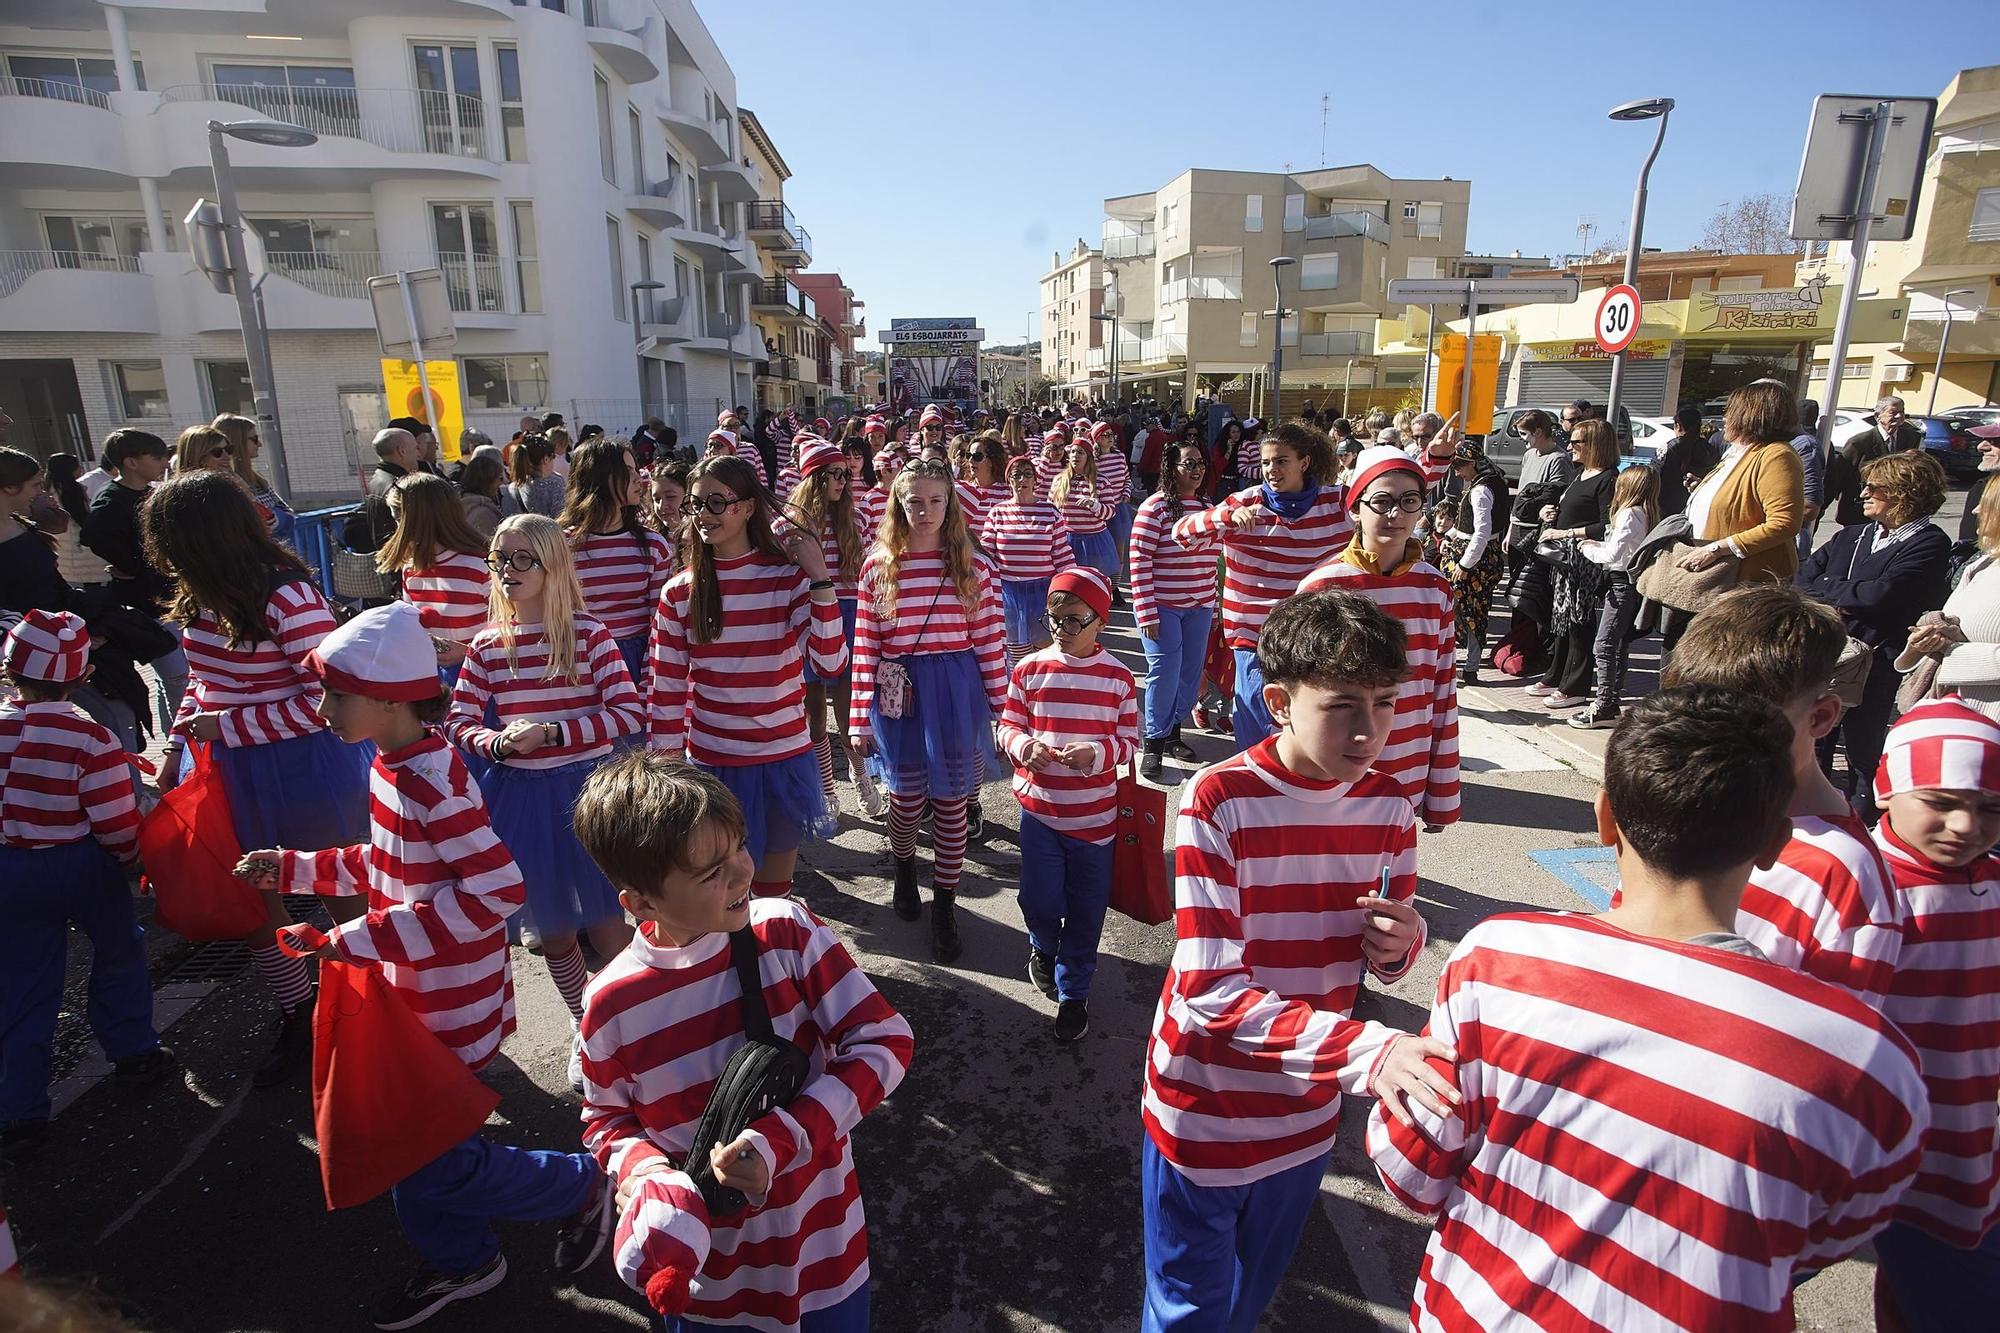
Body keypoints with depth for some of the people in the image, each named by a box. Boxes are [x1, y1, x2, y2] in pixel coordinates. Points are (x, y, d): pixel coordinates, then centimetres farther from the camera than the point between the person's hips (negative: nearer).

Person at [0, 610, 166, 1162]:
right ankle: (133, 1054, 34)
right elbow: (118, 826, -16)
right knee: (118, 953, 21)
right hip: (81, 868, -3)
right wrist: (129, 859, 4)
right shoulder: (90, 739, -20)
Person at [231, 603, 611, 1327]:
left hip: (451, 1003, -9)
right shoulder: (392, 767, 2)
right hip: (412, 994, 9)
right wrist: (294, 868, 13)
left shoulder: (431, 783, -26)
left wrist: (360, 939, -29)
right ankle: (459, 1262, 44)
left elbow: (498, 889, -32)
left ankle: (579, 1186, 25)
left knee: (429, 1163, 4)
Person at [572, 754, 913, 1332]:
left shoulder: (785, 930, -19)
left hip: (821, 1234, 0)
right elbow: (607, 1116, 1)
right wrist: (640, 1169, -20)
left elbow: (886, 1042, -17)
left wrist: (782, 1139, -26)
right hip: (704, 1258, 0)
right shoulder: (613, 1004, -17)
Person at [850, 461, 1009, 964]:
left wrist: (1002, 704, -2)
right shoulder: (877, 567, -2)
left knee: (951, 801, 8)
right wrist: (860, 718, -4)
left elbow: (990, 639, -1)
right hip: (900, 695, 0)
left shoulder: (971, 565, -2)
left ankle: (944, 908, 24)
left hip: (957, 694, 0)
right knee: (906, 797, 14)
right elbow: (866, 646, -3)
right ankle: (904, 867, 47)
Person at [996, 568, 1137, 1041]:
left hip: (1095, 815, 0)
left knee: (1086, 910, 10)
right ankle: (1043, 947, 42)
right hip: (1039, 809, 1)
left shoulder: (1118, 677, -5)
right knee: (1039, 899, 6)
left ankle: (1074, 991, 31)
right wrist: (1023, 746, -20)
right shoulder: (1029, 669, -3)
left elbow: (1129, 741, -2)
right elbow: (1007, 726, 2)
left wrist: (1098, 753, -22)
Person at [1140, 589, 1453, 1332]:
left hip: (1306, 1114, 5)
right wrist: (1367, 1051, -36)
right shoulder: (1219, 802, -24)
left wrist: (1400, 945, -18)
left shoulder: (1387, 808, -7)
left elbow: (1383, 953, 5)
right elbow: (1211, 992, -26)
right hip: (1205, 1116, -4)